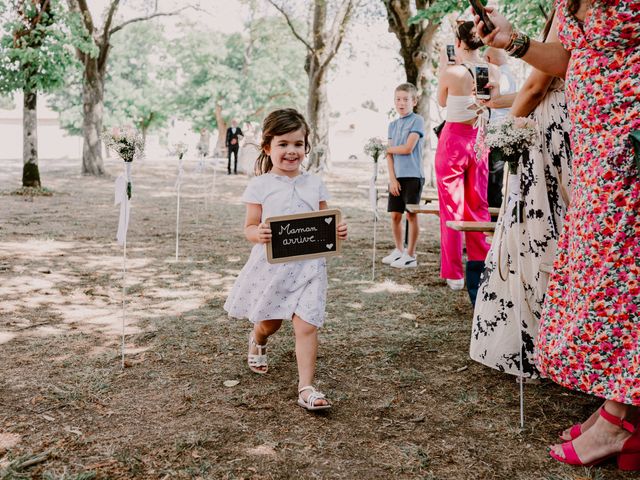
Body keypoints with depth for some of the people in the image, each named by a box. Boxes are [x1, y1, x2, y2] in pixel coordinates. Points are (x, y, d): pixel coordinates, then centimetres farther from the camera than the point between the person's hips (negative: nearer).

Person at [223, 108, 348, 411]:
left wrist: (338, 232, -10)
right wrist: (258, 234, -26)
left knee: (307, 325, -8)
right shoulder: (260, 185, -4)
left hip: (308, 265, 1)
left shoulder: (315, 184, 4)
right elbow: (249, 227, -3)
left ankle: (306, 388, 0)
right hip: (271, 264, -1)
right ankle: (257, 342, 55)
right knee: (270, 323, 18)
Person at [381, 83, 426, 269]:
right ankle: (398, 250, 24)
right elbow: (390, 155, 7)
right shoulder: (393, 124, 14)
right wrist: (392, 178, -3)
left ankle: (410, 256, 4)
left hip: (413, 175, -6)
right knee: (395, 215, 9)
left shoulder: (417, 120, -4)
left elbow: (407, 148, -13)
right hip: (396, 176, 6)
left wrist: (387, 148, 2)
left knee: (411, 214, -2)